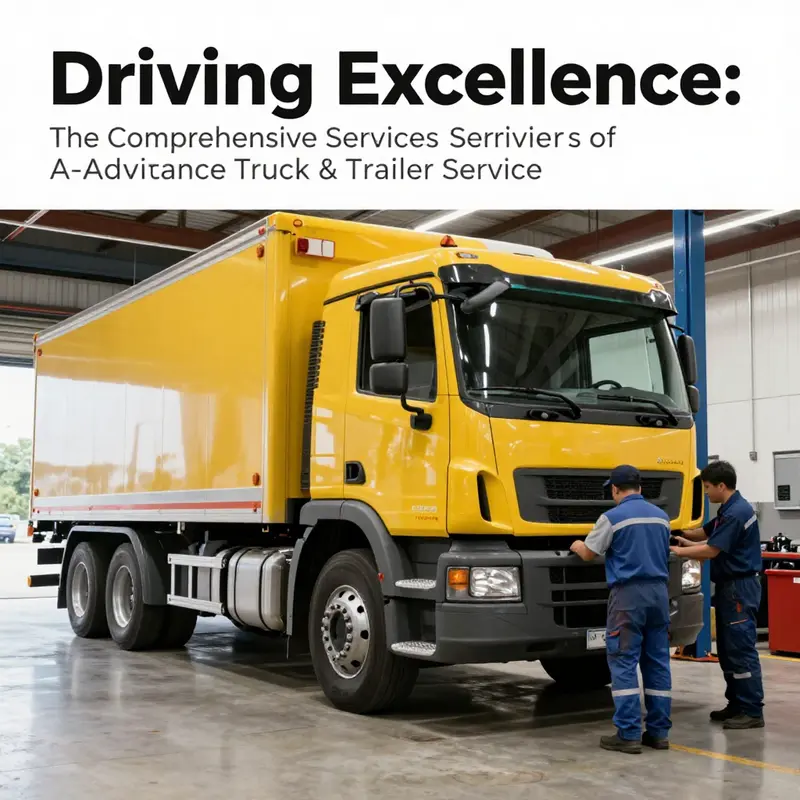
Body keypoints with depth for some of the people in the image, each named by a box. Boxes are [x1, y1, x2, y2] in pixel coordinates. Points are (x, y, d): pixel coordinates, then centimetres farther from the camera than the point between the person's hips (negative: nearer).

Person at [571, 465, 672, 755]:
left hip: (629, 592, -6)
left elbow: (589, 554, 1)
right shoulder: (661, 516, 12)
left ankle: (628, 734, -5)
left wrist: (576, 546, 24)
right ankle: (658, 732, 11)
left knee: (623, 663, -3)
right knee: (657, 662, 9)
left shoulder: (613, 517, -7)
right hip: (659, 590, 6)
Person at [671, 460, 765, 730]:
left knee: (741, 650, -8)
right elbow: (705, 533, 25)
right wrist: (683, 535, 10)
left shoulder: (736, 513, -19)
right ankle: (737, 704, 20)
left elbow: (711, 550, -19)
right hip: (730, 586, 10)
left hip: (739, 588, -10)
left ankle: (752, 711, -4)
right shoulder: (729, 510, 13)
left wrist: (675, 550, -10)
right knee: (727, 650, 13)